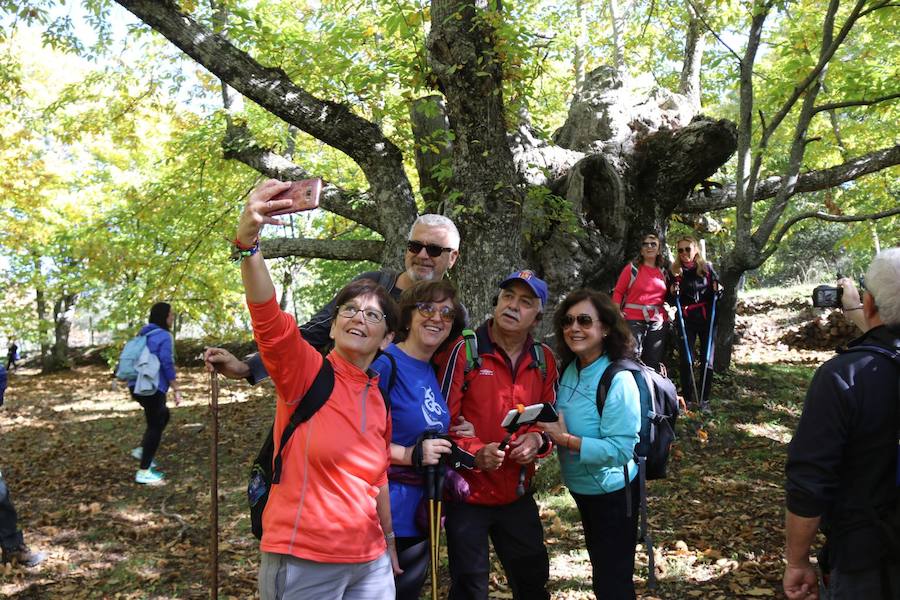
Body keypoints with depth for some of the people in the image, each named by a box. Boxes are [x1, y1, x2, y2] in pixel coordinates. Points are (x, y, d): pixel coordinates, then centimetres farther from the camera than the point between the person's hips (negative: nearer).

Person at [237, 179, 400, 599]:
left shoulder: (381, 397, 6)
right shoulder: (307, 371, -9)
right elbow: (267, 317, -27)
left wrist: (389, 543, 21)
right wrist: (247, 242, -42)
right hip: (303, 562, -5)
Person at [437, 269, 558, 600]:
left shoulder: (544, 359, 3)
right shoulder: (464, 350, -13)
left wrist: (538, 439, -10)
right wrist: (475, 453, -28)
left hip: (517, 493, 5)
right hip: (468, 491, -5)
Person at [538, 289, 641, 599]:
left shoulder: (619, 380, -26)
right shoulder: (569, 369, -4)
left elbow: (620, 450, -29)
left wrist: (565, 440, -31)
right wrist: (543, 429, -8)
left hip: (612, 494, -7)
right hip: (582, 489, 7)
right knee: (600, 569, 27)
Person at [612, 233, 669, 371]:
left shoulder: (663, 271, 13)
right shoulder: (632, 268, 1)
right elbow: (618, 291, 0)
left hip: (658, 319, 4)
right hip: (634, 319, -4)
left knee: (654, 360, 9)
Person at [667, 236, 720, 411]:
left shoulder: (707, 268, 2)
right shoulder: (674, 271, 1)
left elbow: (717, 292, 11)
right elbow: (670, 301, 5)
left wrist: (717, 290, -10)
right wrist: (673, 292, -15)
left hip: (706, 318, 0)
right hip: (685, 320, 0)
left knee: (707, 358, 2)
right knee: (686, 359, -2)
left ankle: (705, 399, 12)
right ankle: (687, 398, 9)